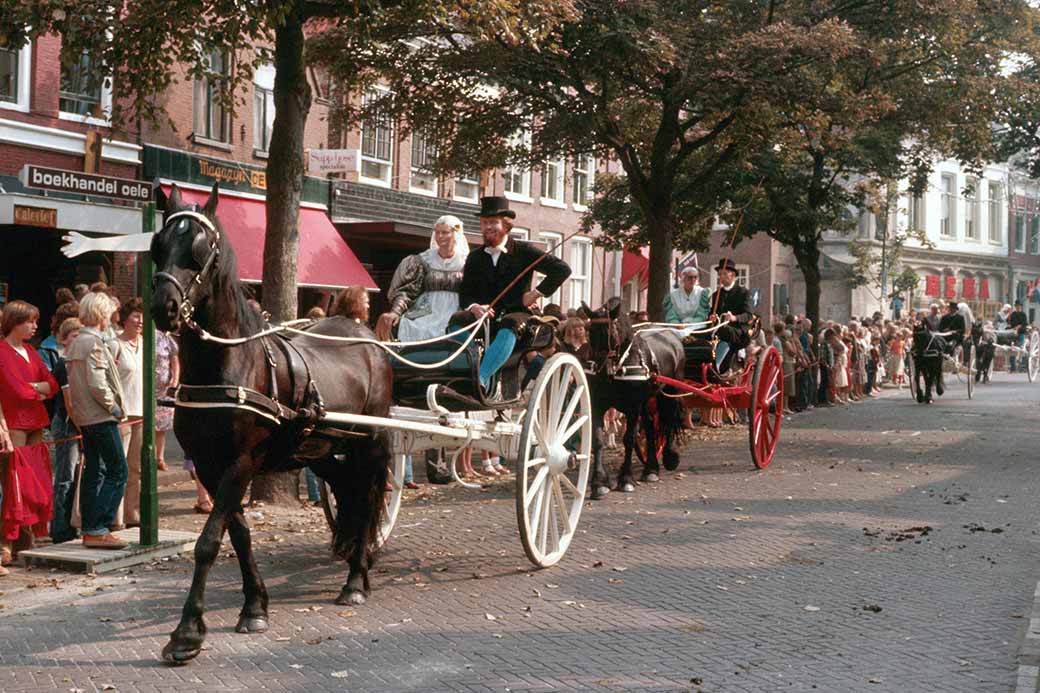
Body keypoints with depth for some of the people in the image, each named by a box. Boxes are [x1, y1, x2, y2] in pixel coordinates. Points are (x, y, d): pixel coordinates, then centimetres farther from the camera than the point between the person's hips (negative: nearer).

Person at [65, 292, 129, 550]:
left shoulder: (76, 342, 15)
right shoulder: (93, 342, -15)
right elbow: (97, 384, -22)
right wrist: (114, 407, -10)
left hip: (84, 417, 10)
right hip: (101, 417, -10)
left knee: (93, 473, 12)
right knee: (117, 472, -7)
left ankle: (89, 530, 14)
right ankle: (97, 529, -11)